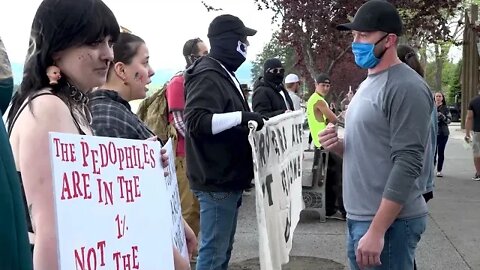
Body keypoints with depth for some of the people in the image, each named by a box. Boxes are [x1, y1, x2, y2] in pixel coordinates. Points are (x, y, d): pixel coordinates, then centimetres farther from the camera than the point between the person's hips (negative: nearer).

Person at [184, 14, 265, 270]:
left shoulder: (224, 74, 19)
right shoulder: (207, 76, -14)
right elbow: (195, 121, -26)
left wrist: (247, 120, 18)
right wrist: (240, 116, -30)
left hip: (228, 178, 10)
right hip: (217, 180, -10)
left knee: (223, 248, 17)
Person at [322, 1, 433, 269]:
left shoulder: (406, 88, -15)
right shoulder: (368, 83, 13)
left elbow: (407, 165, -21)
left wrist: (377, 231, -23)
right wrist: (339, 145, -1)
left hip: (389, 221, -9)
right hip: (359, 217, 9)